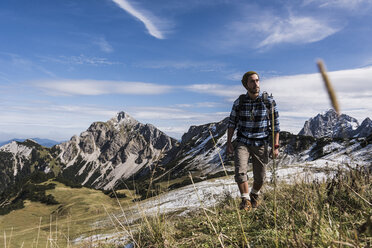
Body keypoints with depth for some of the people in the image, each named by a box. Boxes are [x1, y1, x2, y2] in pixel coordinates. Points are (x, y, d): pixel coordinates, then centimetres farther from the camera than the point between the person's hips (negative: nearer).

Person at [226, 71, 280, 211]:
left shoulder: (269, 101, -8)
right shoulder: (239, 102, -5)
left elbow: (276, 125, -3)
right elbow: (232, 123, 5)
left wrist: (276, 146, -7)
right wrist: (229, 143, -2)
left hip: (261, 144, 0)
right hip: (242, 143, 0)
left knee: (260, 177, 6)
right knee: (240, 171, -19)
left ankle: (254, 194, 38)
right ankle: (246, 201, -1)